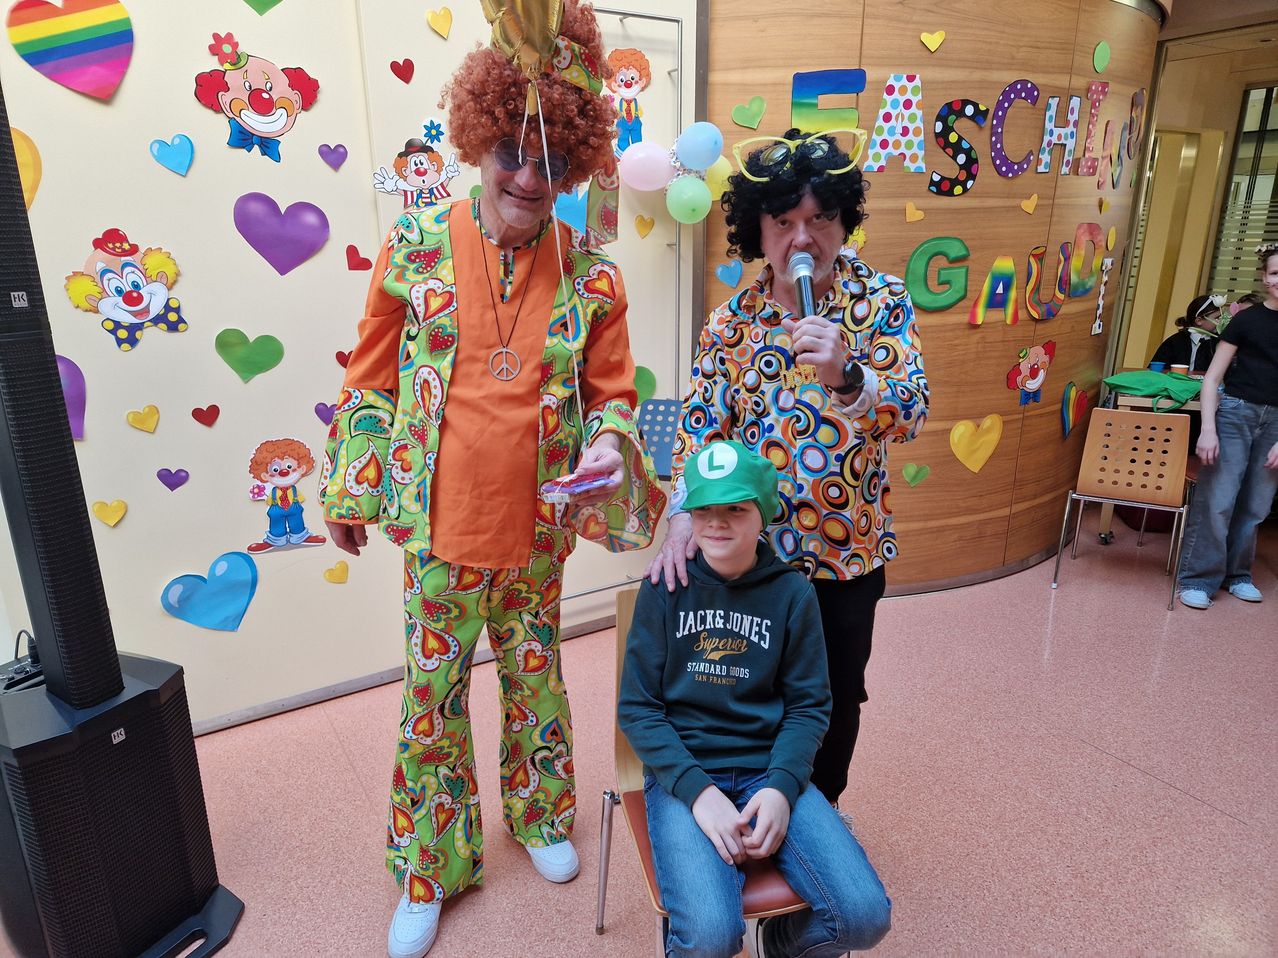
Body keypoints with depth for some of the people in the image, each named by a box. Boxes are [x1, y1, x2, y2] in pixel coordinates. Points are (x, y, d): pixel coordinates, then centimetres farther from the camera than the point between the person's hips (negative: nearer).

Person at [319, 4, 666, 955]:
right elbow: (372, 378, 3)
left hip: (538, 525, 0)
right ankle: (431, 868, 35)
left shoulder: (593, 277, -6)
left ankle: (541, 817, 46)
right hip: (438, 523, 0)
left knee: (534, 674, 19)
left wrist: (611, 444, -21)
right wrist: (350, 492, 7)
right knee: (432, 691, 11)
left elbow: (612, 392, 2)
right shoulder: (416, 243, -5)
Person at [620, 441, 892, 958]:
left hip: (769, 770, 2)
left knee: (866, 916, -17)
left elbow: (809, 705, 3)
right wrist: (698, 790, -17)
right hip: (681, 771, -2)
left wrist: (781, 787, -15)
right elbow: (636, 706, -3)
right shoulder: (665, 587, -3)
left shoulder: (792, 592, 1)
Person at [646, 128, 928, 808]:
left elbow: (911, 414, -18)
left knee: (836, 702, 18)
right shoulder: (732, 320, -3)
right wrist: (683, 518, -18)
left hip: (848, 553, 0)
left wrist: (845, 377, -38)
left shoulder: (881, 300, -8)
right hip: (753, 550, 1)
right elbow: (700, 427, -4)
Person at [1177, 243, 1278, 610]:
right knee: (1217, 500, -6)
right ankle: (1198, 579, 1)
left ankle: (1236, 573, 22)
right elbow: (1212, 377, -4)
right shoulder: (1247, 320, -2)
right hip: (1236, 414, -3)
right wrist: (1208, 428, -13)